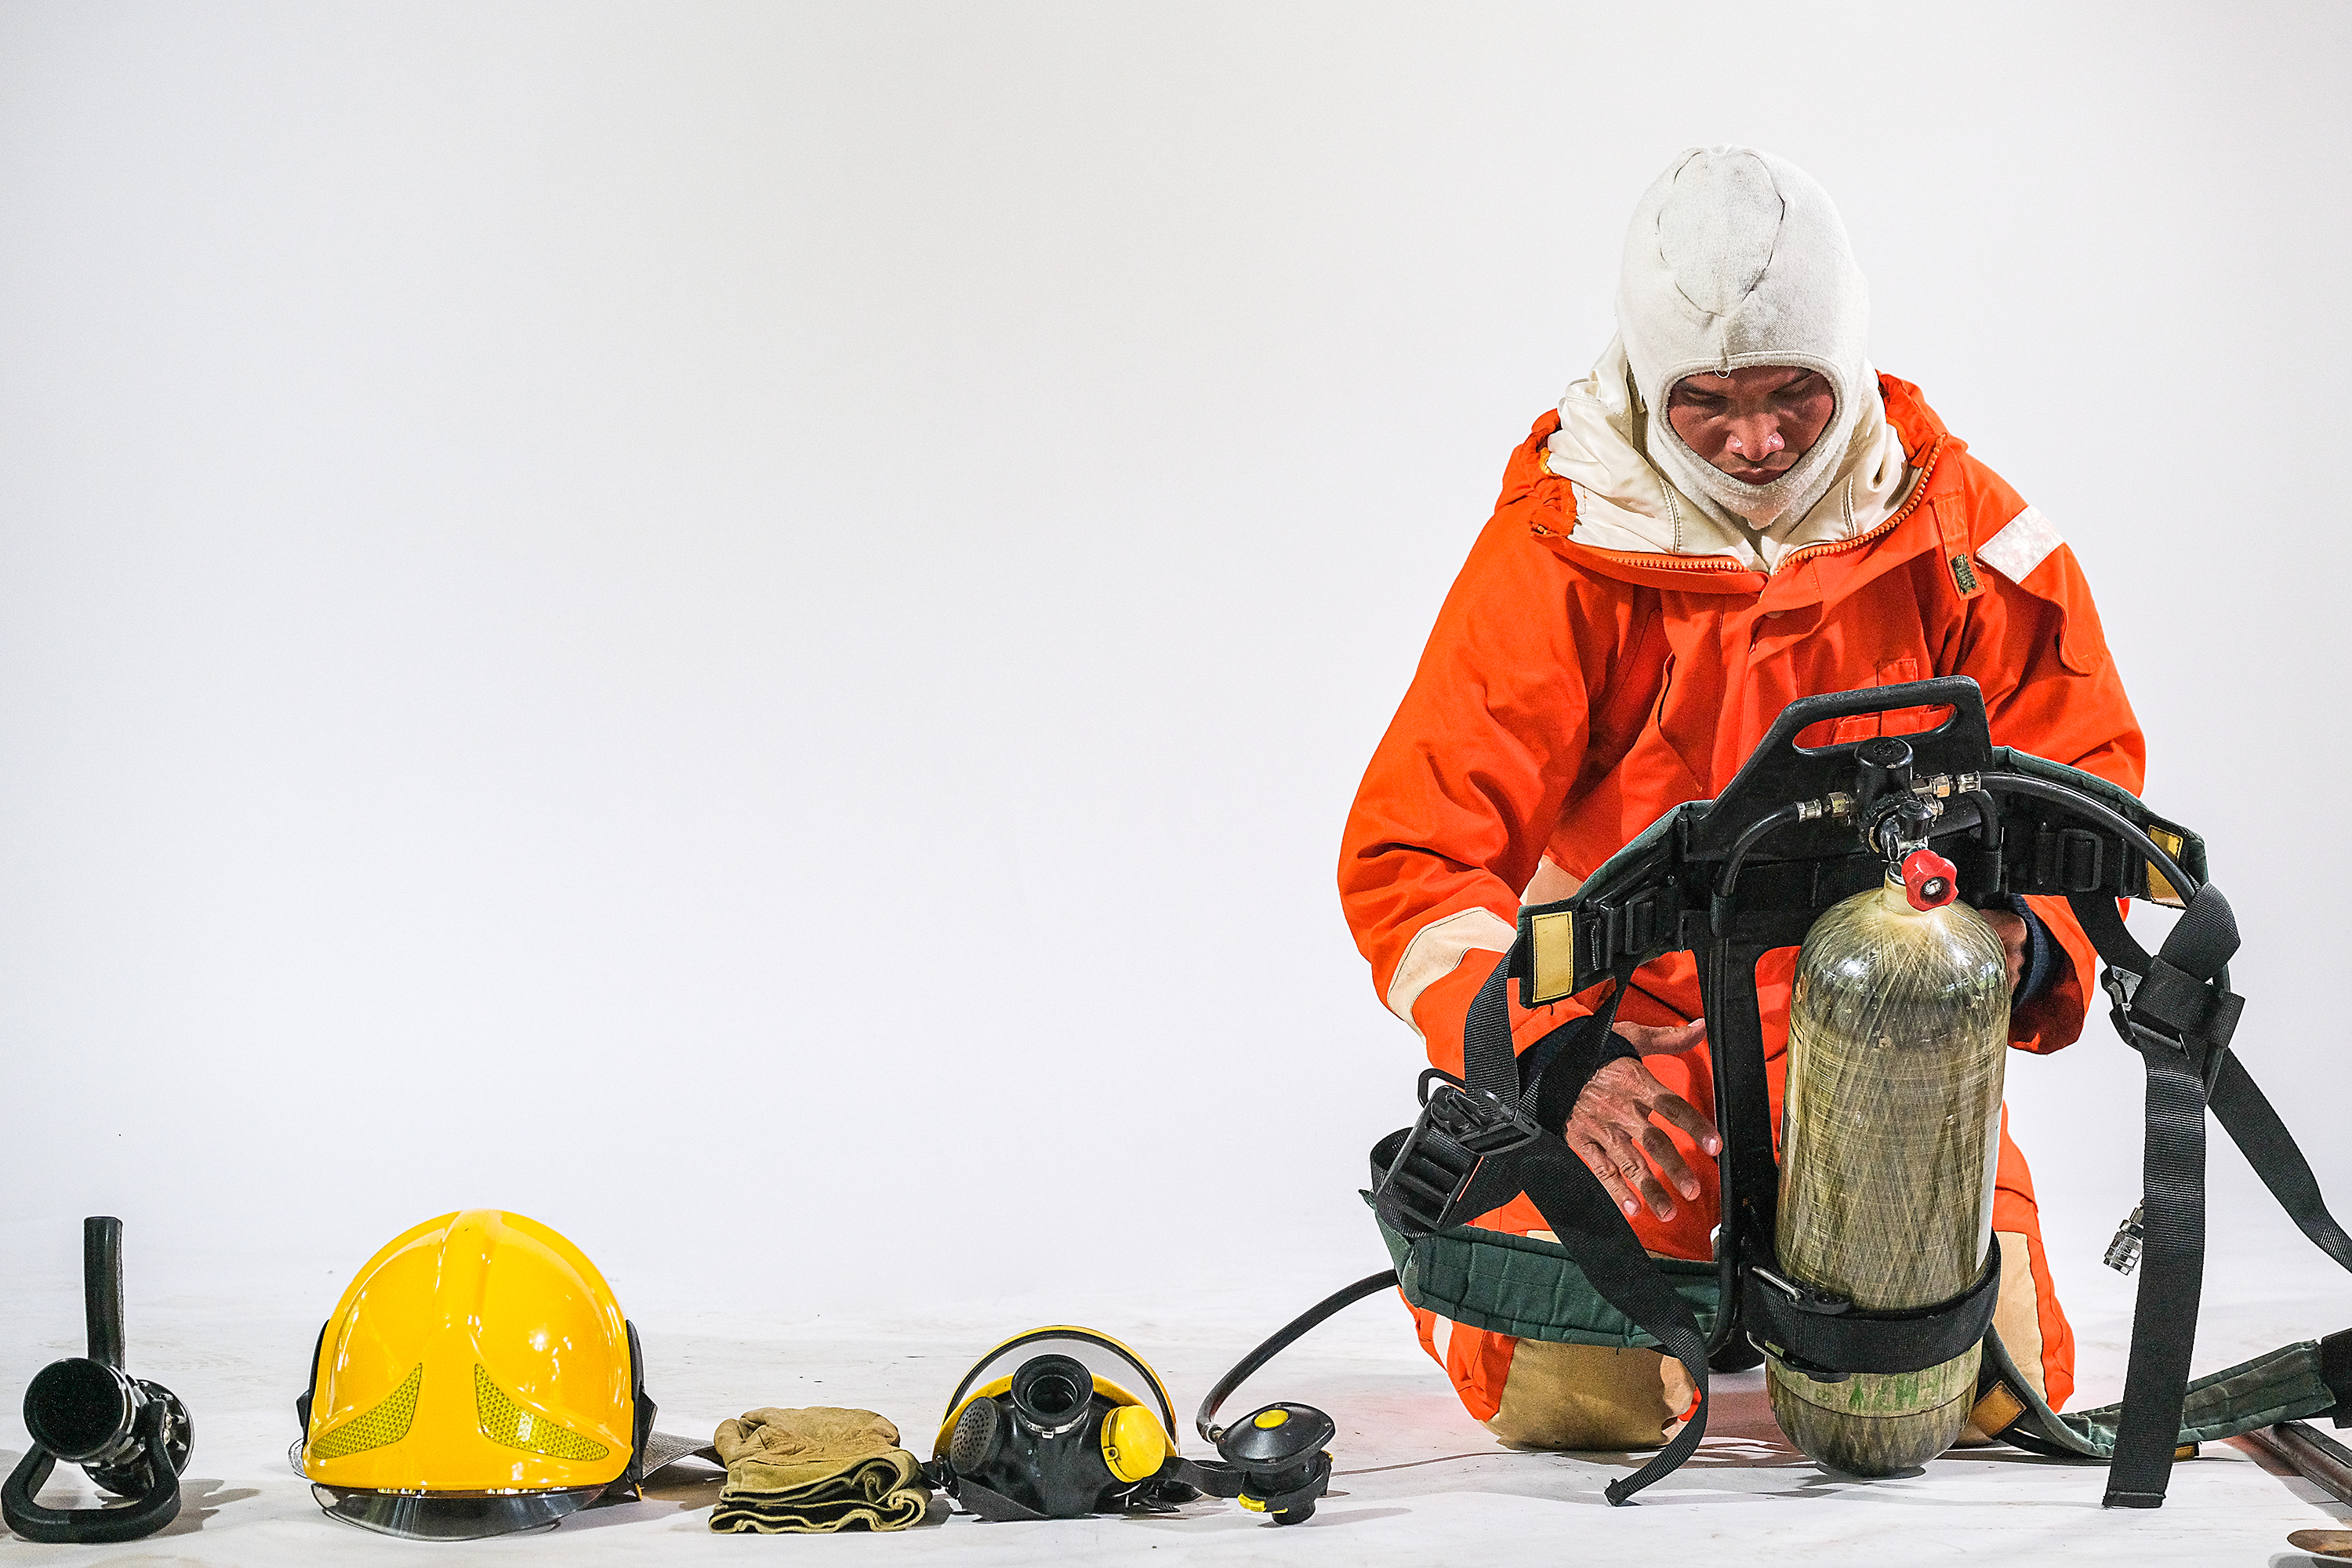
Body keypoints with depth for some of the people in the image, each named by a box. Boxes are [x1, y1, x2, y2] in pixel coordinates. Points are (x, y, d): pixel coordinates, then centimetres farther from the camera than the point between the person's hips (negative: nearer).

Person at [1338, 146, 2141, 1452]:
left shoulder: (1958, 527, -6)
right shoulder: (1562, 545, -13)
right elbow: (1409, 854, -16)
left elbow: (2083, 774, 2)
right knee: (1574, 1390, -19)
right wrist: (1546, 1053, -32)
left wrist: (2026, 935, -22)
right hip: (1631, 1035, -2)